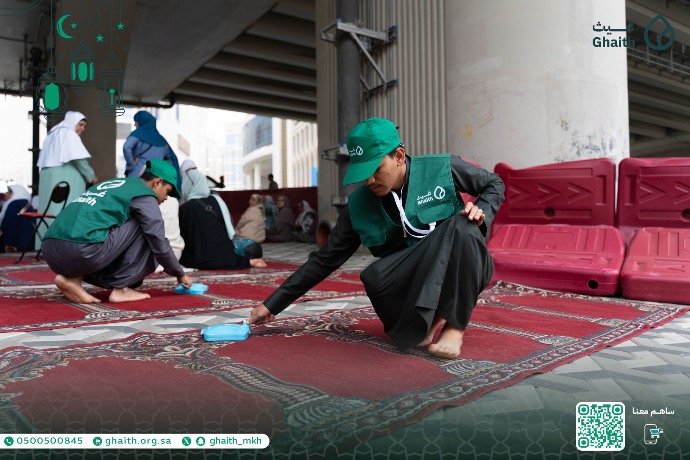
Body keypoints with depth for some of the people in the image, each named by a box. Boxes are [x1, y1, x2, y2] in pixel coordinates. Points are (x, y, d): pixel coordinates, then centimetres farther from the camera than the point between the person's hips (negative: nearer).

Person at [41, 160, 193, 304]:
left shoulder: (112, 184, 30)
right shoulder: (145, 194, 4)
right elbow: (159, 243, 2)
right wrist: (180, 273, 18)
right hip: (82, 251, -9)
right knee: (143, 228, 8)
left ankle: (72, 278, 10)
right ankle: (120, 288, 5)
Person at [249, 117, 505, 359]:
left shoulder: (443, 169, -11)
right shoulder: (359, 205, -8)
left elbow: (495, 184, 6)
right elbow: (325, 259, -3)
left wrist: (481, 211, -18)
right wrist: (273, 304, -6)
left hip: (463, 270, 0)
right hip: (417, 283, 1)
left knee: (462, 226, -33)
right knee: (374, 278, -32)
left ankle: (455, 326, -21)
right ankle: (428, 319, -6)